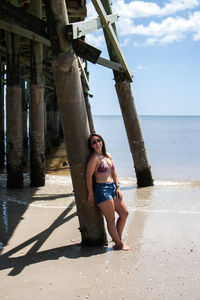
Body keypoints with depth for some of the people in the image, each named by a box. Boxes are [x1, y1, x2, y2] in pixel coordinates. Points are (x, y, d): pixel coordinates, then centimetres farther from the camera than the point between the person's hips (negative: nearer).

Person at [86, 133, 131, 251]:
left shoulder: (108, 156, 11)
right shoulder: (95, 157, -12)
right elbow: (89, 176, -14)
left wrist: (117, 187, 7)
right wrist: (91, 194, -11)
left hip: (112, 188, 9)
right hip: (102, 189, -9)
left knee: (124, 213, 12)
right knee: (111, 218, -1)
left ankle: (118, 239, 25)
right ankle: (119, 244, 12)